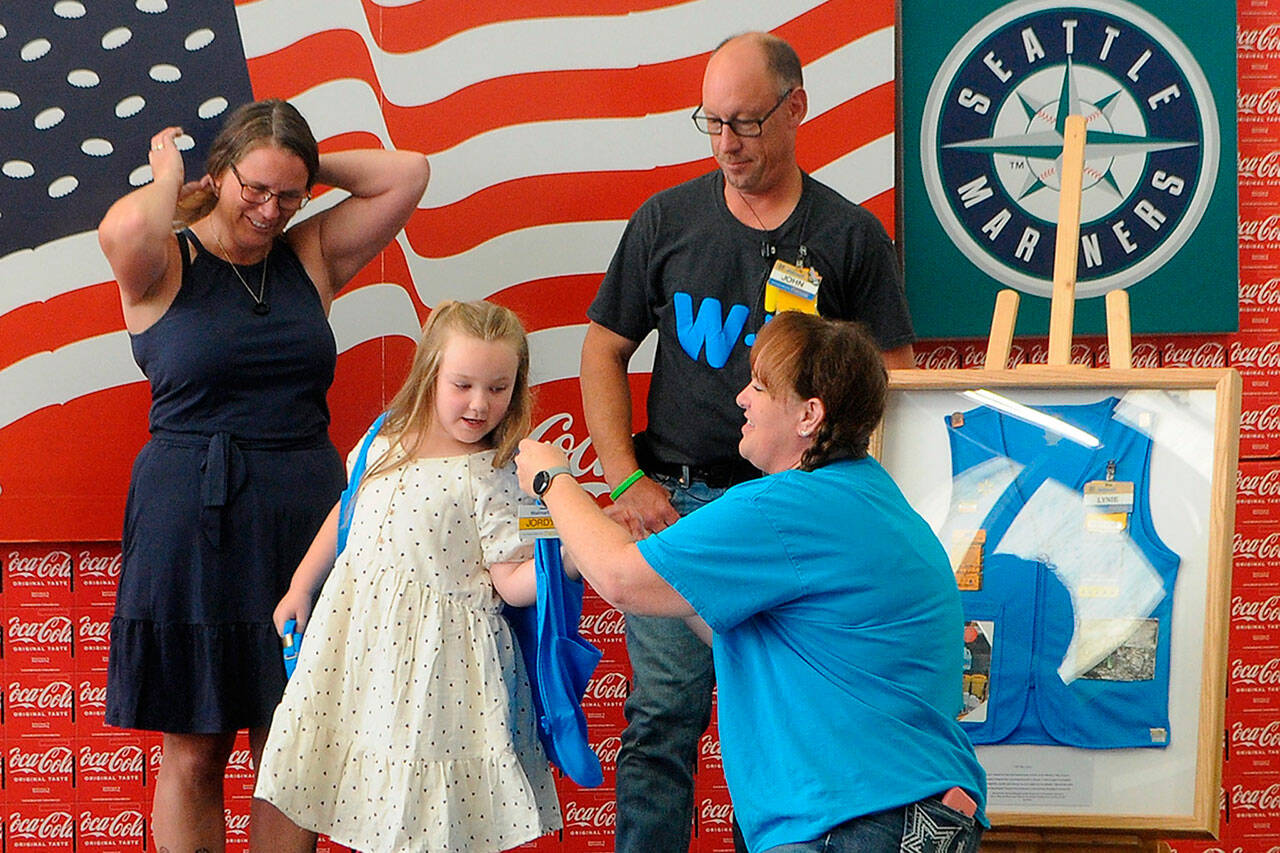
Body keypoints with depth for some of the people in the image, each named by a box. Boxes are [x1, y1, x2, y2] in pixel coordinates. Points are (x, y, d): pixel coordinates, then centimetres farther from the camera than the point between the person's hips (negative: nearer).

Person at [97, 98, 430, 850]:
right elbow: (124, 229, -26)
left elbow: (407, 174, 4)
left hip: (305, 514, 4)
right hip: (193, 524, -3)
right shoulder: (166, 266, -2)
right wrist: (168, 176, -7)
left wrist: (309, 167, 6)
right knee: (195, 753, 4)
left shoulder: (309, 258, 9)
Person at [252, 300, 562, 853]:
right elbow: (346, 514, 19)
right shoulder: (385, 443, 4)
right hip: (360, 633, 5)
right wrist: (301, 585, 24)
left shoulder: (493, 478, -11)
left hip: (438, 652, -5)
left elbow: (510, 584, -12)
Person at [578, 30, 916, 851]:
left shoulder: (851, 236, 3)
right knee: (664, 716, 0)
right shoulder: (667, 219, 7)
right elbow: (604, 351, 11)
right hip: (675, 500, 1)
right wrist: (627, 481, 1)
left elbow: (894, 377, 4)